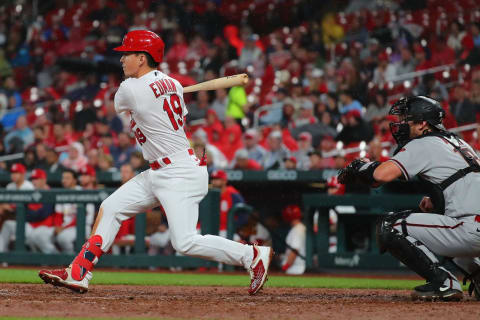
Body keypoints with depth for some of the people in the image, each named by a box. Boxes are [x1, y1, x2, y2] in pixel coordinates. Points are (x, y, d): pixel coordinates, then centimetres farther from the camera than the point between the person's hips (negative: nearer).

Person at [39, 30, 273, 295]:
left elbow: (119, 106, 10)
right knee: (110, 208, 9)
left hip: (180, 174, -10)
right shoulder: (173, 84, 7)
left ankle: (253, 255, -3)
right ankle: (78, 275, 10)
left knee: (185, 242, -14)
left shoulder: (130, 89, -15)